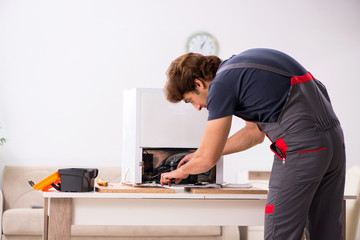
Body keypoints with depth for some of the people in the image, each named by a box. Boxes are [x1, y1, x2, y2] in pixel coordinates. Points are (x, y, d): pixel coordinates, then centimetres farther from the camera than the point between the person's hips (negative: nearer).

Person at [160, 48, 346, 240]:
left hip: (301, 146, -10)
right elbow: (255, 133, 31)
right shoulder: (237, 68, 21)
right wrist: (201, 155, 34)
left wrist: (183, 171, 17)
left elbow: (208, 159, -4)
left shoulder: (222, 83, -6)